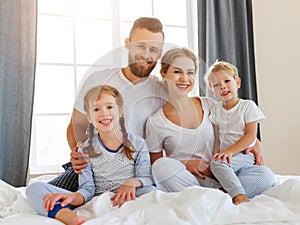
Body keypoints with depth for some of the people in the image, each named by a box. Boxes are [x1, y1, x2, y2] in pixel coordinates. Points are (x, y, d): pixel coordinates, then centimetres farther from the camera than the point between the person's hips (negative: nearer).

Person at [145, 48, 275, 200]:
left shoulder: (208, 105, 6)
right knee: (164, 165, -36)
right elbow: (155, 164, 1)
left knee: (266, 175, -19)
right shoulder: (156, 122, -4)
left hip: (217, 178, 2)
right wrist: (185, 164, -15)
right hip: (183, 181, -2)